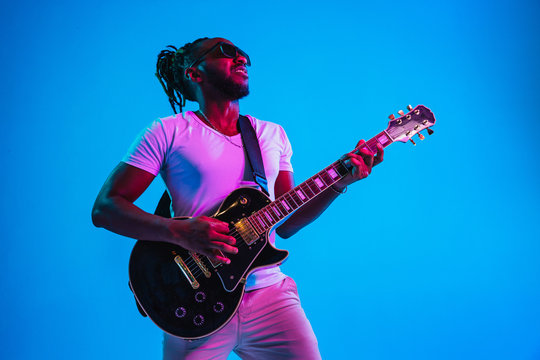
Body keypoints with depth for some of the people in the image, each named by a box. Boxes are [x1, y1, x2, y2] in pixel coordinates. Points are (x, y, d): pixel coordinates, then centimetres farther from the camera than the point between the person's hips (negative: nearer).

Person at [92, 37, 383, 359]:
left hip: (269, 292, 4)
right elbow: (104, 208, -6)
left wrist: (339, 183, 0)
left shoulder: (274, 135, 14)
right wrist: (179, 232, -21)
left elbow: (285, 223, 13)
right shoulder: (168, 132, -1)